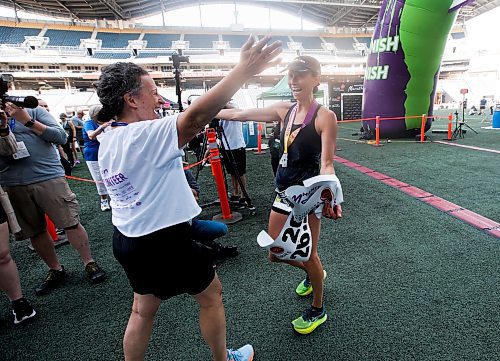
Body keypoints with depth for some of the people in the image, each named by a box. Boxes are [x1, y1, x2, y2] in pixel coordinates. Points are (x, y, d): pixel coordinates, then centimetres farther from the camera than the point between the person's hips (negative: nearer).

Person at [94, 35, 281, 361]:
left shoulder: (107, 142, 6)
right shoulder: (144, 135, -23)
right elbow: (196, 117, -37)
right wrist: (243, 71, -38)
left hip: (128, 239, 8)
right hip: (164, 241, -8)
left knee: (143, 308, 24)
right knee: (212, 293, 15)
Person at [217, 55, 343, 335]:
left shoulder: (324, 116, -12)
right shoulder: (284, 110, 4)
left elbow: (326, 164, -17)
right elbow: (240, 114, 6)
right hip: (284, 193, 6)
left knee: (308, 255, 8)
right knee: (276, 254, 16)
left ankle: (318, 310, 36)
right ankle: (313, 274, 48)